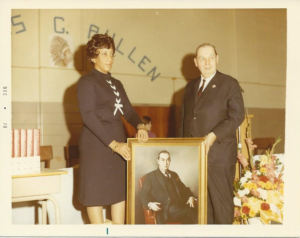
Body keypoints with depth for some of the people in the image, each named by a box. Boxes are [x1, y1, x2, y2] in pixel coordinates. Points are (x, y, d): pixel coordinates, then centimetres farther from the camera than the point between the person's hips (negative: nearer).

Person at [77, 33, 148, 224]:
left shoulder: (116, 84, 17)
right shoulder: (87, 81, -5)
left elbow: (128, 111, 11)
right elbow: (88, 116, -16)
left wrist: (140, 125, -12)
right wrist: (113, 144, -21)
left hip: (119, 142, 7)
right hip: (96, 144, -7)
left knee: (121, 190, 8)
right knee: (96, 192, -1)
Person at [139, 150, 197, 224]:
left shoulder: (174, 175, 29)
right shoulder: (150, 176, 13)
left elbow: (184, 189, 29)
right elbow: (143, 195, 5)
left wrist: (191, 197, 5)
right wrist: (150, 204, -17)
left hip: (179, 206, 5)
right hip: (165, 210, -5)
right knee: (191, 212, -32)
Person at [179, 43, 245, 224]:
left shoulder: (230, 84, 0)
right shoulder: (190, 87, 17)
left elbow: (237, 115, -9)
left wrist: (214, 135, -20)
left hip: (219, 154, -5)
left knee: (221, 201, 1)